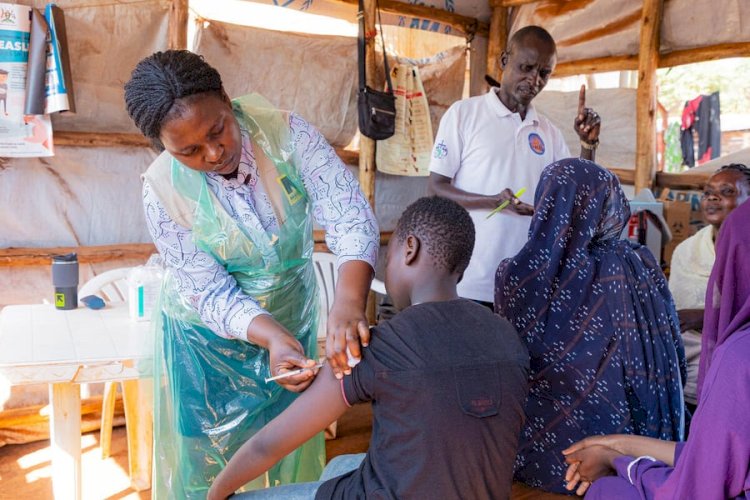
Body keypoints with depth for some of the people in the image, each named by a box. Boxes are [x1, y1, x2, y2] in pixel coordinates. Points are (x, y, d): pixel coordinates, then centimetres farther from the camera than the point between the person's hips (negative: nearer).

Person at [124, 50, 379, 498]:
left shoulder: (287, 134, -22)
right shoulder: (163, 191, -22)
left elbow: (349, 213, -31)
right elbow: (212, 293, -19)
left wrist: (349, 300, -49)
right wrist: (272, 338, -37)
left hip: (293, 316, 2)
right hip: (211, 332, -1)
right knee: (206, 455, 13)